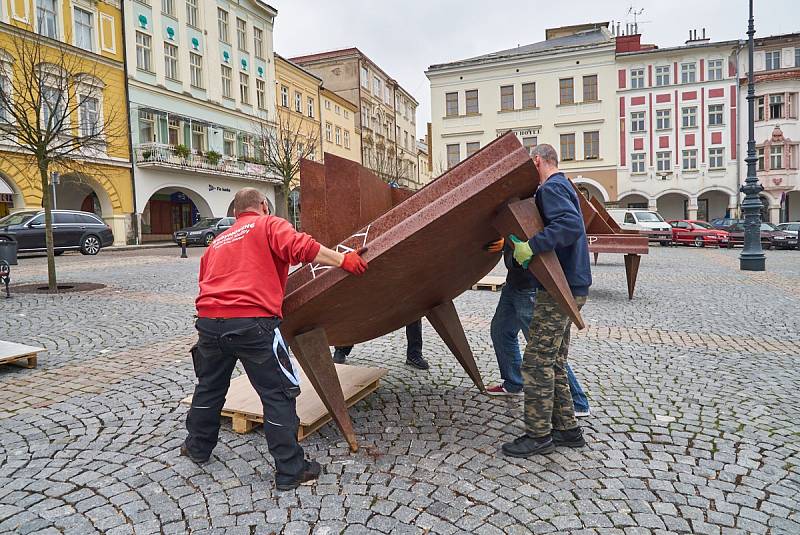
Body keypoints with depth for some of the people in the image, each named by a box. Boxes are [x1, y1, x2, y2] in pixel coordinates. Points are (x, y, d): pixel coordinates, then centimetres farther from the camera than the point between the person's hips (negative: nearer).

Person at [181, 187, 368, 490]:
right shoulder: (269, 225, 6)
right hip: (252, 322, -7)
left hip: (209, 319, 7)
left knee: (209, 386, 27)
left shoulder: (217, 241, 25)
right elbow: (302, 247, -13)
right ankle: (290, 471, 8)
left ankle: (197, 448, 45)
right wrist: (342, 260, -9)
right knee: (278, 395, 2)